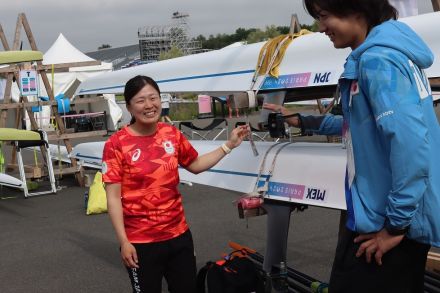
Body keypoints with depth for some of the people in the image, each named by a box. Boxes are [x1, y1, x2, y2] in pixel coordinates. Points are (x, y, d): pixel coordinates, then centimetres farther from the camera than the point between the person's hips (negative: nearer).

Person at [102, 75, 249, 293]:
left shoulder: (172, 134, 0)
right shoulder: (117, 144, -15)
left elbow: (195, 165, 16)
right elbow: (113, 197, -14)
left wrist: (229, 145, 11)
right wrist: (123, 241, -16)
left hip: (179, 234, 5)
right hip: (140, 242, -5)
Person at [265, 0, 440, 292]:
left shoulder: (377, 59, -19)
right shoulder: (387, 50, 12)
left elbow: (410, 142, -29)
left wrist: (396, 222, -23)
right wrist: (303, 121, 27)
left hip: (386, 222, -10)